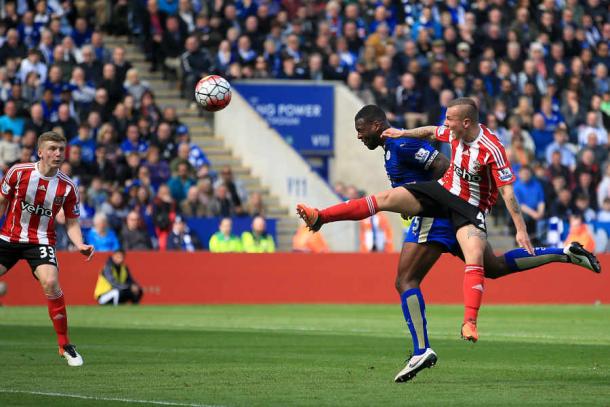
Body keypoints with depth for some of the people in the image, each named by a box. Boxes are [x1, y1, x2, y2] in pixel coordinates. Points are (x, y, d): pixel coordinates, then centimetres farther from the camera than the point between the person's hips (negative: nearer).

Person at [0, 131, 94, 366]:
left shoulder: (67, 186, -7)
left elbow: (72, 222, 2)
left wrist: (80, 245, -15)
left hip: (41, 241, -1)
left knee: (51, 283, -24)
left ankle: (64, 345, -13)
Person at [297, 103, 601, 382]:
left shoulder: (402, 144, -12)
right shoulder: (394, 146, 19)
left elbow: (443, 165, -19)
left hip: (435, 213, -11)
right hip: (454, 216, 11)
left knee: (405, 281, -12)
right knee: (494, 267, 15)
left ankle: (421, 350, -19)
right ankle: (564, 254, 13)